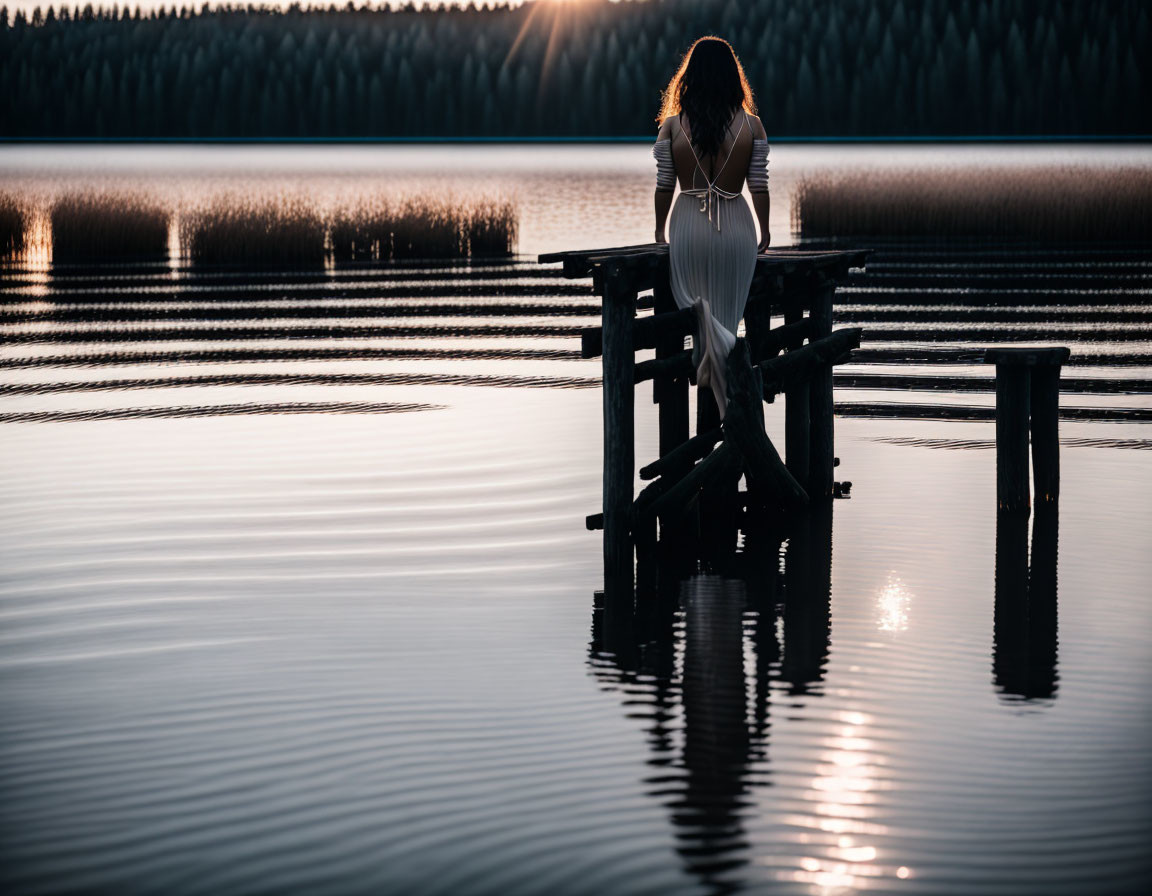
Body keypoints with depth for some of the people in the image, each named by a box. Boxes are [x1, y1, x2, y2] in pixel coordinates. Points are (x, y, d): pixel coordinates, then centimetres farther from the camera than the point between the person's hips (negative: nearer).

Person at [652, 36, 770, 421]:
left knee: (688, 302, 14)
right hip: (736, 228, 0)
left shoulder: (672, 125, -6)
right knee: (728, 312, 11)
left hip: (688, 226, 0)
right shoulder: (751, 126, -6)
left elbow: (664, 186, -1)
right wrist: (765, 232, 11)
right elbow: (759, 186, -2)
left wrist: (659, 232, 12)